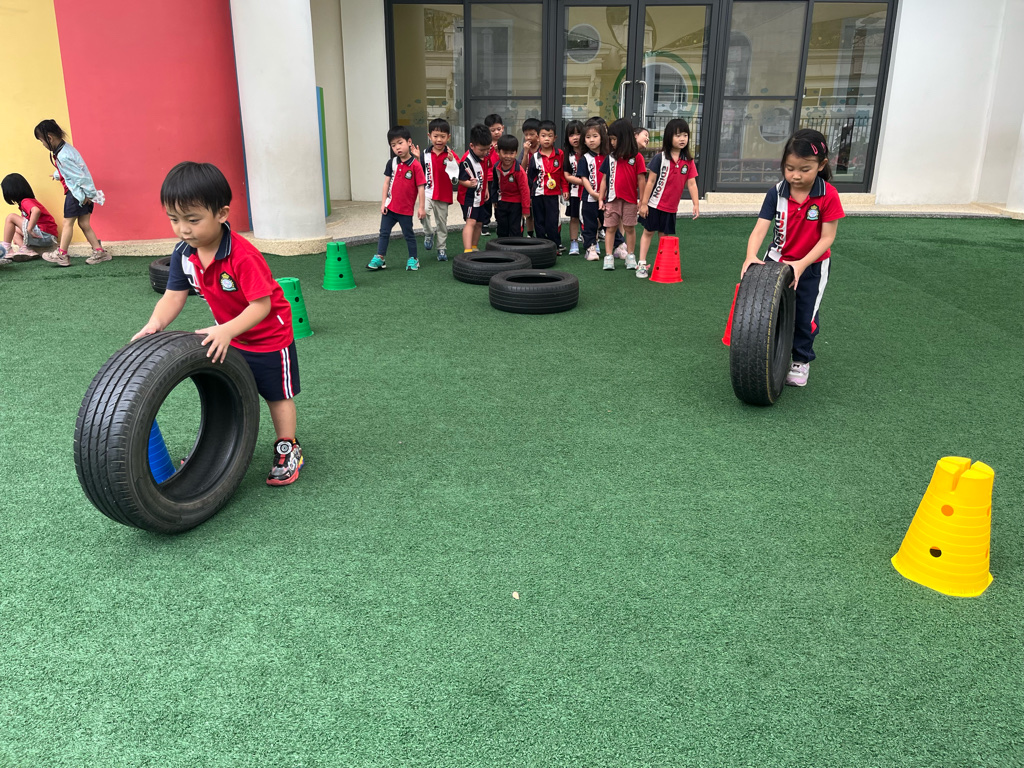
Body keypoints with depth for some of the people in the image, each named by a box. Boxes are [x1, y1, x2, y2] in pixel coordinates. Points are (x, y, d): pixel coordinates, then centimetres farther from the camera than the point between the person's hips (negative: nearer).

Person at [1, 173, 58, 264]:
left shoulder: (26, 201, -10)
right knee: (14, 230, 27)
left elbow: (36, 211, -32)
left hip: (45, 235, -10)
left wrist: (29, 229, -28)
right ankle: (25, 249, -1)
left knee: (11, 217, -8)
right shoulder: (29, 200, 20)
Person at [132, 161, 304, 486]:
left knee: (278, 396, 9)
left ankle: (288, 451, 25)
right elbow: (174, 296, -10)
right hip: (228, 337, 7)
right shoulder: (183, 254, -13)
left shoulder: (243, 256, -35)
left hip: (269, 336, -6)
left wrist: (227, 331, -45)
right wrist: (155, 324, -28)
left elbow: (261, 304, -34)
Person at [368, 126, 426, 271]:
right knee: (384, 232, 8)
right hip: (390, 206, 5)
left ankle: (413, 259, 22)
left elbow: (420, 187, -10)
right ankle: (379, 258, 16)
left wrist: (421, 207, -10)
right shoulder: (392, 163, 2)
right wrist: (383, 203, 1)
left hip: (406, 209, -4)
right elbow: (386, 183, 5)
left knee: (408, 234, 9)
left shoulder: (415, 166, -12)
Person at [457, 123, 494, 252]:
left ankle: (474, 247, 30)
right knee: (471, 222, -18)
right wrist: (470, 183, -40)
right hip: (469, 196, -8)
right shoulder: (467, 160, -24)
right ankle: (467, 251, -23)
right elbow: (461, 179, -20)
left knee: (479, 223, 15)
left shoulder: (486, 155, 0)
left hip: (481, 196, 8)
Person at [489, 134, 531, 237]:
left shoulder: (519, 171, -22)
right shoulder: (497, 167, -4)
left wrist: (525, 209, -18)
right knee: (502, 230, 16)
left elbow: (524, 190, -19)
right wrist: (495, 199, 15)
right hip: (502, 202, 5)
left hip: (516, 204, -5)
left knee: (515, 230, -1)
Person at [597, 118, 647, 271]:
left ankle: (630, 257, 16)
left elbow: (641, 179, -2)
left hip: (630, 199, -2)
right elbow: (604, 179, 8)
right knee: (610, 228, 3)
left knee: (629, 228, 7)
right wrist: (601, 198, 3)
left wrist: (641, 200, -4)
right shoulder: (610, 158, 6)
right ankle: (608, 257, 6)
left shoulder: (636, 157, -3)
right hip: (612, 199, 2)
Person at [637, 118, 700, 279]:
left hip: (672, 207, 4)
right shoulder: (660, 158, -11)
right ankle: (642, 264, 10)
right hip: (655, 204, -3)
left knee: (665, 235, 10)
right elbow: (650, 181, -10)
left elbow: (691, 183, 1)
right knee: (648, 232, 5)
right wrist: (644, 203, -11)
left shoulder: (688, 161, 0)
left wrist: (696, 204, -5)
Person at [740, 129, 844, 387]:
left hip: (812, 266, -2)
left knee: (805, 316, 6)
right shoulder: (776, 194, -15)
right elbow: (760, 229, -22)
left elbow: (827, 237, -18)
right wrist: (751, 256, -40)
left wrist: (801, 264, -28)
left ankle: (801, 361, 30)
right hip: (777, 261, 2)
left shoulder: (829, 196, -20)